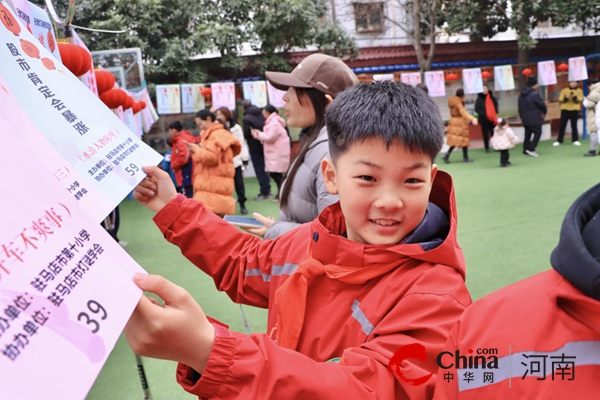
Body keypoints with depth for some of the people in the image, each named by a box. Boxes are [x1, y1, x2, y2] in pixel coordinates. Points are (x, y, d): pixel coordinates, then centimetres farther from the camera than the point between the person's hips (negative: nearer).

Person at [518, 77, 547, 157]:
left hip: (525, 118, 8)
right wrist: (544, 112, 6)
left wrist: (521, 116, 21)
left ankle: (526, 150, 15)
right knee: (537, 132, -1)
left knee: (527, 133, 14)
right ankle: (531, 149, -10)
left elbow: (520, 106, 15)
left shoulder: (521, 94, 10)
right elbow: (541, 104, -12)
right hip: (534, 118, -8)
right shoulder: (534, 94, -17)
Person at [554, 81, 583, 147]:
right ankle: (559, 141, 5)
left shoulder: (579, 91, 5)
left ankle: (575, 140, 10)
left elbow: (580, 100, -6)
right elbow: (560, 100, -3)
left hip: (575, 110, 0)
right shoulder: (564, 90, 3)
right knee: (562, 126, 1)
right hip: (565, 110, 0)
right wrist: (566, 98, -21)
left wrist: (575, 97, -24)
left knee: (574, 125, 4)